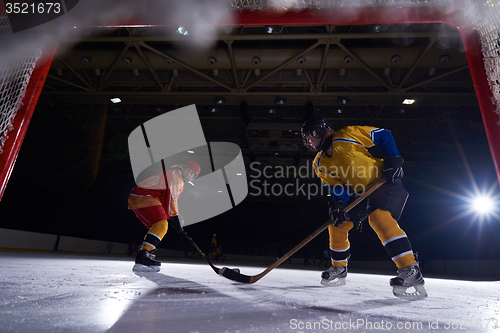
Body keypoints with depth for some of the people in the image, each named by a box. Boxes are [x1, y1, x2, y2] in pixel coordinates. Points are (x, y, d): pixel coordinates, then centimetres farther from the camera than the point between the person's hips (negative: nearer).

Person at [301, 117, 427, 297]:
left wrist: (393, 160, -13)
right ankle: (339, 269, 23)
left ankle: (410, 271, -26)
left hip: (385, 183, -6)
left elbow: (384, 136, -3)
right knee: (337, 226, 5)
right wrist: (338, 203, -23)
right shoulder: (320, 164, 7)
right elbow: (334, 186, -3)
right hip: (359, 195, 7)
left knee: (380, 218, -31)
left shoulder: (348, 134, -10)